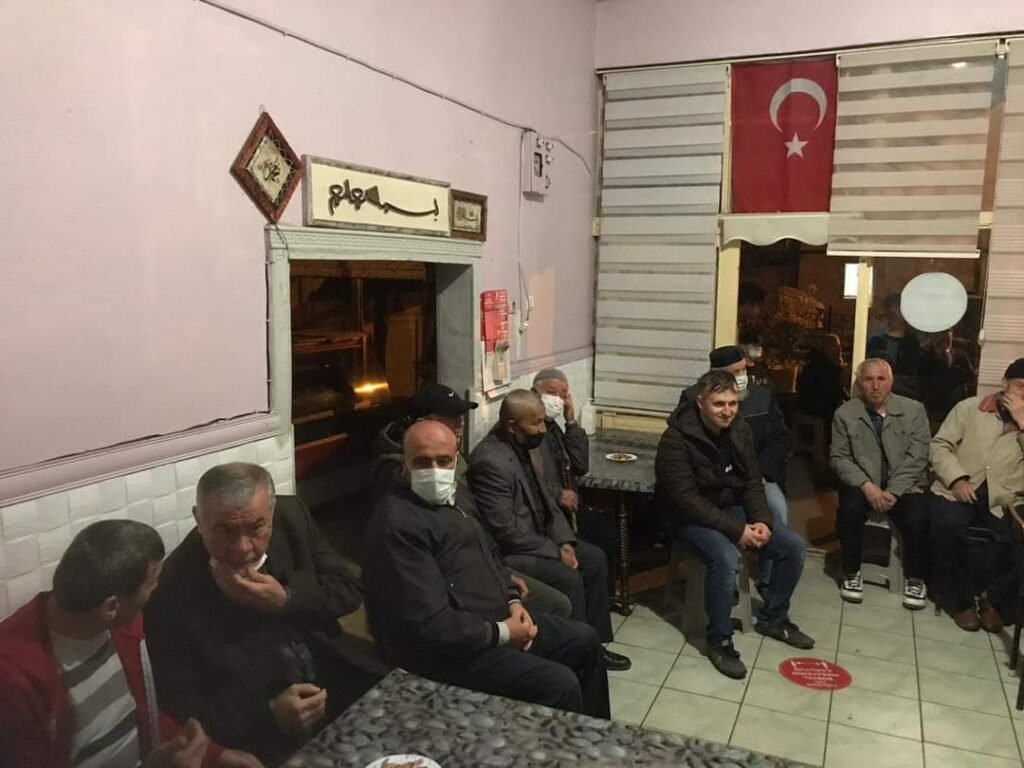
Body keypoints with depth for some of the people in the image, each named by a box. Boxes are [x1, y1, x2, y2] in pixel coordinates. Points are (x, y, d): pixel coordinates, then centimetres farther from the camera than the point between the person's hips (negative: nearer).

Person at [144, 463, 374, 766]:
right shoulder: (172, 590, -18)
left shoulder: (292, 517, -8)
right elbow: (181, 706, -13)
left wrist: (286, 600, -20)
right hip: (263, 733, -6)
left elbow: (349, 588, -3)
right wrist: (270, 714, -25)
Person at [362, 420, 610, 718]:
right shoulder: (397, 524, -24)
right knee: (559, 683, -20)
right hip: (447, 647, -10)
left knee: (584, 641, 14)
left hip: (497, 619, 10)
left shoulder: (457, 494, 8)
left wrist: (512, 600, 3)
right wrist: (501, 634, -18)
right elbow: (430, 624, -27)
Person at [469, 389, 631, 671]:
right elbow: (506, 530, -27)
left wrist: (563, 540, -4)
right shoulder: (491, 461, -28)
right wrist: (555, 552, -19)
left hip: (536, 537, 10)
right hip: (506, 551, -10)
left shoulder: (527, 446, 2)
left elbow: (545, 499, 10)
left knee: (595, 559, 3)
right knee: (568, 577, -23)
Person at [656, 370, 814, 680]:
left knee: (792, 546, -2)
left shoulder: (740, 430, -3)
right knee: (726, 559, -34)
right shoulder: (677, 439, -25)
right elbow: (686, 499, -27)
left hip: (732, 509, 7)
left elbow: (752, 482, 5)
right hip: (689, 515, -7)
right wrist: (736, 530, -28)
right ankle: (719, 641, -13)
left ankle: (772, 618, 19)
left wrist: (762, 520, -14)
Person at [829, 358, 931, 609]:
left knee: (918, 517, -28)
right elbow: (839, 457, -2)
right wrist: (866, 485, -18)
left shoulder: (914, 410, 1)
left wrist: (893, 491, -16)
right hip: (863, 484, 0)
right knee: (849, 509, -30)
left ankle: (915, 578, 0)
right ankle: (851, 573, -7)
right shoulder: (845, 414, 1)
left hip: (903, 485, 0)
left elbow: (917, 457, -5)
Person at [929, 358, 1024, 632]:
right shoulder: (970, 408, 10)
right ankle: (961, 598, -9)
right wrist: (956, 479, -11)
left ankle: (994, 598, 2)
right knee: (947, 525, -33)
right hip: (960, 491, -1)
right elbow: (940, 445, 5)